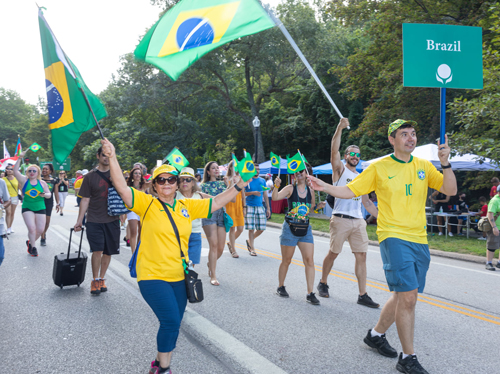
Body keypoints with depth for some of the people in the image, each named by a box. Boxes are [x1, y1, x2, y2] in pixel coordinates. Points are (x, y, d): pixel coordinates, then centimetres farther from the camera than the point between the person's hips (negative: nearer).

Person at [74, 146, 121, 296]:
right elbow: (85, 200, 3)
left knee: (108, 252, 7)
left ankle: (101, 279, 24)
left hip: (112, 220, 2)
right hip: (94, 220, -2)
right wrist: (79, 221, 2)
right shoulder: (90, 177, 1)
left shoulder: (117, 174, 6)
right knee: (97, 250, -10)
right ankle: (95, 280, 7)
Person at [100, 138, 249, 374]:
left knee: (173, 325, 14)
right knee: (171, 321, -12)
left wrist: (239, 186, 7)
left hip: (179, 277, 5)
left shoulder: (187, 206, 6)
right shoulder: (147, 204, -6)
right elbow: (122, 188, -18)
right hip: (153, 276, -5)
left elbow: (216, 203, 12)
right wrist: (112, 158, -29)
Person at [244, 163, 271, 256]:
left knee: (261, 228, 1)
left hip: (260, 207, 4)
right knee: (251, 229, -3)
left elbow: (265, 195, 14)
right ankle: (252, 249, 8)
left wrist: (268, 208, 11)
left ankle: (249, 241, 25)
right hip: (250, 207, -4)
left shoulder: (262, 181, 10)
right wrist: (253, 193, -17)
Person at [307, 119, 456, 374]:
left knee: (403, 296, 14)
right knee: (408, 295, -14)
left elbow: (450, 190, 1)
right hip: (393, 237, -5)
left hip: (419, 240, 5)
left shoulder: (424, 166, 8)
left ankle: (376, 334, 37)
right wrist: (324, 187, -15)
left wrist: (445, 163, -13)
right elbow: (349, 191, 0)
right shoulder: (379, 167, -1)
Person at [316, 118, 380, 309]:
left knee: (361, 256, 1)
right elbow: (334, 150, -13)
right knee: (333, 253, 4)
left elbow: (367, 202, 22)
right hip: (340, 219, -5)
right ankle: (323, 283, 25)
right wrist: (340, 128, -24)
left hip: (358, 220, 5)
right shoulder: (340, 169, 4)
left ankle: (362, 295, 5)